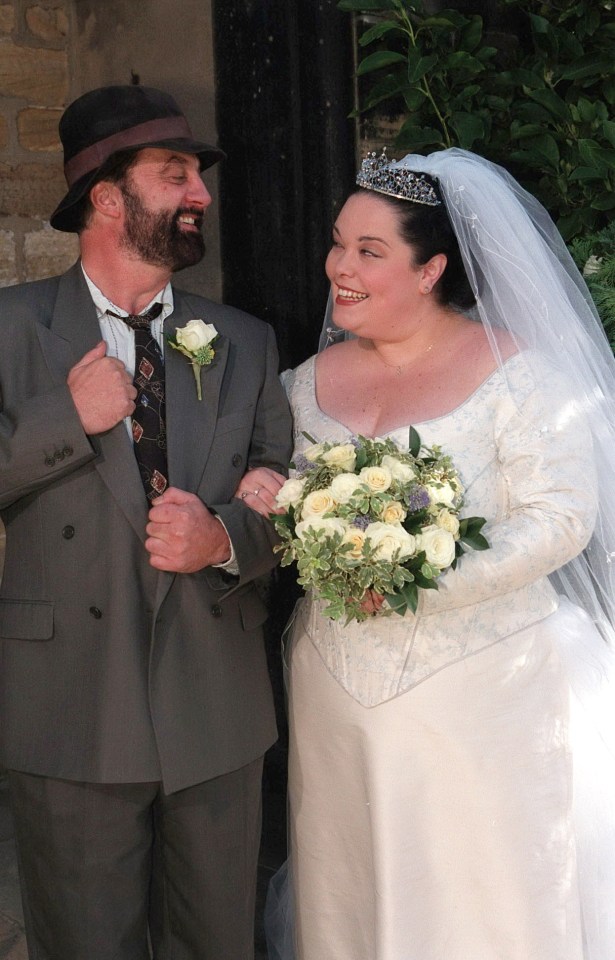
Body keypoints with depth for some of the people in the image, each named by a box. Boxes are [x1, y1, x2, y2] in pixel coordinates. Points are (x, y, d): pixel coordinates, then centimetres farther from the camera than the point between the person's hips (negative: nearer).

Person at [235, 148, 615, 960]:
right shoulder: (313, 378, 8)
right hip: (338, 687, 5)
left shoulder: (513, 369, -8)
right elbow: (281, 497, 16)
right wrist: (263, 498, -8)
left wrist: (423, 581, -24)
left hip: (482, 688, -4)